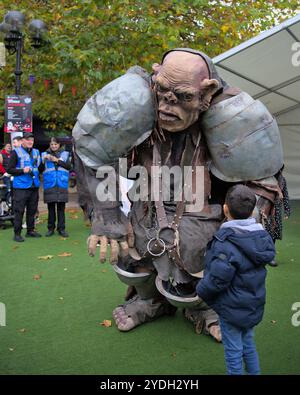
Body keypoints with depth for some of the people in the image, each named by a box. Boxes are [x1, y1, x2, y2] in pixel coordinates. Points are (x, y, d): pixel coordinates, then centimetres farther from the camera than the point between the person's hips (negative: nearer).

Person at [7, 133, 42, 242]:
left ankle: (30, 230, 23)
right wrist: (22, 170, -15)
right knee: (19, 211, -3)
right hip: (21, 187, -5)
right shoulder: (16, 152, -1)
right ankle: (17, 234, 3)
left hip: (34, 186, 5)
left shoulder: (36, 152, 14)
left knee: (32, 210, 11)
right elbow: (10, 170, -4)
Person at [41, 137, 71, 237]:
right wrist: (44, 160, -13)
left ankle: (61, 228, 8)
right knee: (51, 207, 3)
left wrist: (57, 160, -11)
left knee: (61, 208, 2)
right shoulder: (44, 154, 10)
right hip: (49, 185, 0)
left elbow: (68, 166, -2)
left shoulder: (65, 154, 10)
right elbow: (40, 169, 3)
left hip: (62, 184, 0)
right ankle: (51, 228, 11)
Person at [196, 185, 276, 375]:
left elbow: (216, 280, -28)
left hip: (232, 308, -7)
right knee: (248, 342, 27)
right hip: (254, 304, 7)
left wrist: (201, 290, -8)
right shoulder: (261, 235, -6)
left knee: (234, 350, 11)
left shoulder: (226, 243, -29)